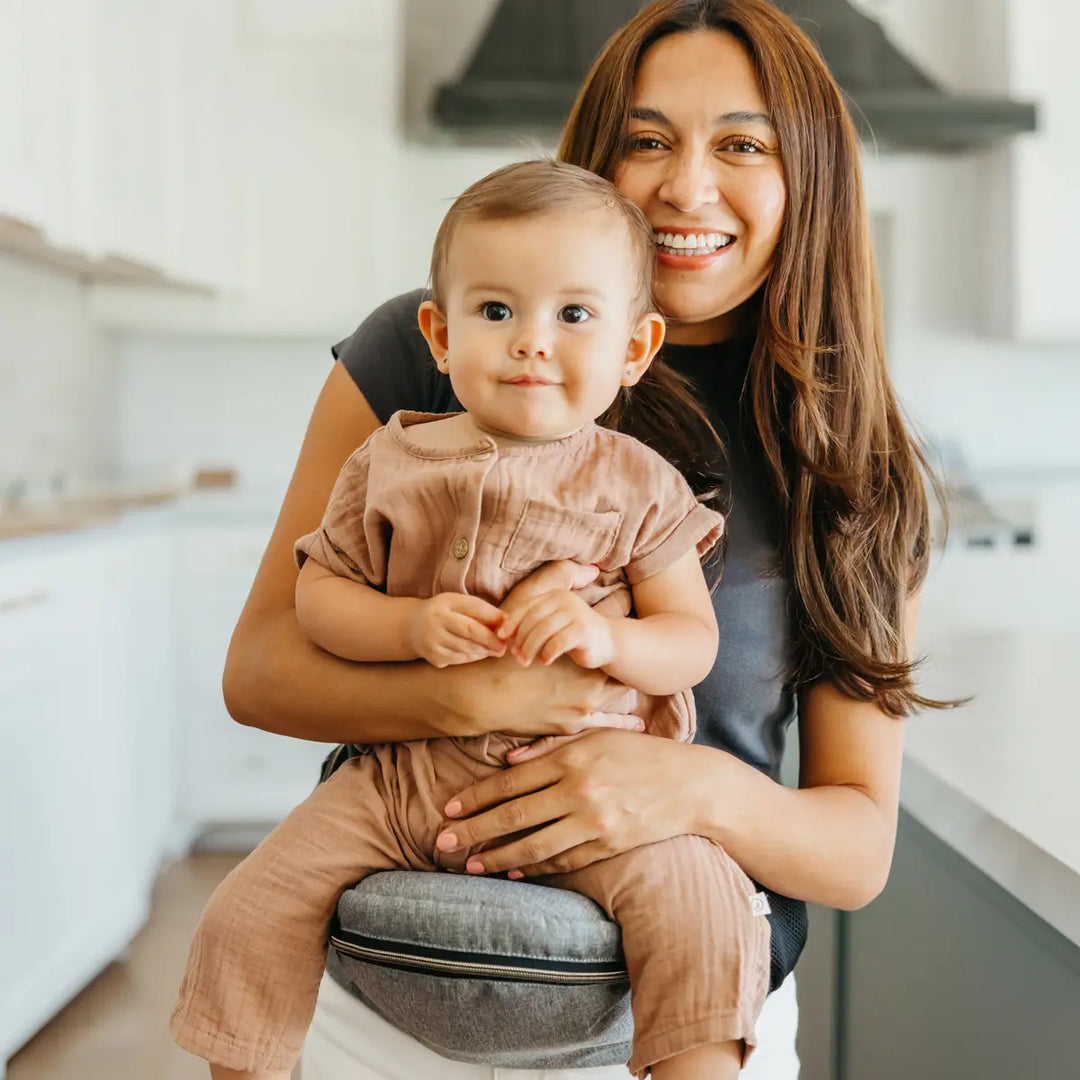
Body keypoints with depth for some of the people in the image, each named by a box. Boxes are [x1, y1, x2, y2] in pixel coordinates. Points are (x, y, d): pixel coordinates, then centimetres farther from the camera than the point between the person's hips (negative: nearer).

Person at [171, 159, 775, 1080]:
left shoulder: (640, 486, -1)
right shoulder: (391, 463, 4)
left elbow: (693, 640, -2)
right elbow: (318, 593, 4)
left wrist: (608, 640, -23)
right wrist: (413, 626, -15)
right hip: (406, 771, 2)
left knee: (702, 907, -25)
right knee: (249, 914, -7)